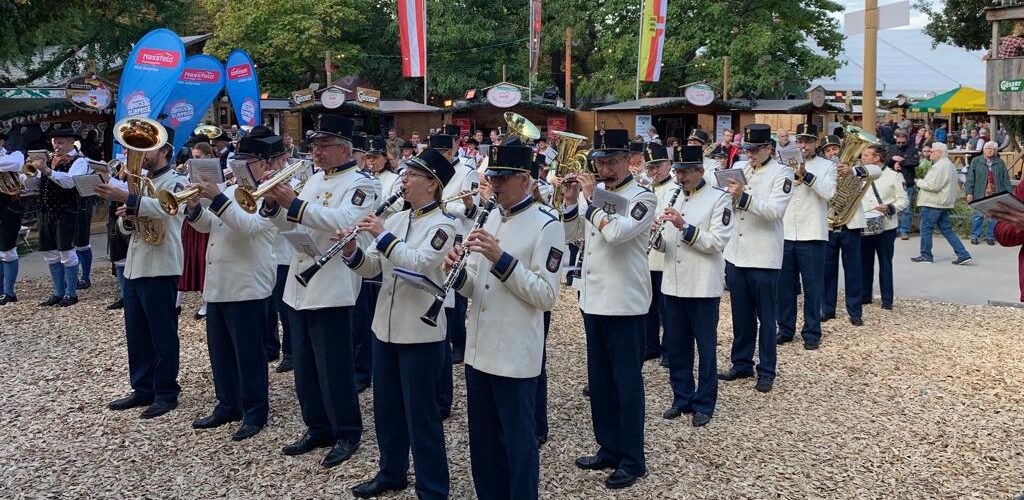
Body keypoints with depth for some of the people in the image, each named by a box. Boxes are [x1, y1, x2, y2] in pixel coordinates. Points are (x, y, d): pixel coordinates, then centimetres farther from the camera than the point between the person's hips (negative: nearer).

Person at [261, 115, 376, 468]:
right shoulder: (315, 180, 16)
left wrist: (294, 203, -28)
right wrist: (273, 203, -3)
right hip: (300, 286, 8)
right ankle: (318, 429, 26)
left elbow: (344, 220, -26)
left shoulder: (360, 183, -8)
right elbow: (287, 224, 18)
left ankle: (347, 434, 13)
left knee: (333, 368, -1)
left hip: (330, 289, -8)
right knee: (304, 366, 14)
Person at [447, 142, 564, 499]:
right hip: (479, 351, 7)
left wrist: (501, 259, -23)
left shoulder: (546, 224, -11)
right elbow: (474, 288, 14)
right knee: (483, 440, 16)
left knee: (517, 442, 5)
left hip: (516, 357, -7)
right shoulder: (491, 218, 11)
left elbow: (547, 296, -17)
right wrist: (458, 272, -8)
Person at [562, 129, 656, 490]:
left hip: (625, 304, -7)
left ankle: (632, 461, 9)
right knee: (599, 380, 14)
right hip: (593, 299, 7)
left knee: (627, 382, -1)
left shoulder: (642, 197, -9)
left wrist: (591, 197, -16)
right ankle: (608, 449, 27)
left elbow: (616, 232, -26)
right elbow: (571, 235, 16)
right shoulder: (592, 192, 10)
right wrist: (571, 199, 2)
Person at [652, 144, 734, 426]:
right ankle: (681, 399, 26)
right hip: (673, 285, 5)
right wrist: (657, 236, -10)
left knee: (705, 348, 5)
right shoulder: (668, 196, 11)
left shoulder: (719, 199, -6)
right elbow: (663, 245, 13)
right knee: (675, 347, 12)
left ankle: (704, 404, 17)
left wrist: (684, 226, -24)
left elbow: (718, 242, -16)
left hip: (703, 287, -5)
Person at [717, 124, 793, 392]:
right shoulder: (738, 168, 9)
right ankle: (741, 364, 26)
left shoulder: (781, 173, -7)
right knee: (741, 315, 15)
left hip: (764, 257, -5)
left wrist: (743, 196, -28)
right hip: (735, 254, 5)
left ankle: (766, 371, 14)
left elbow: (775, 210, -20)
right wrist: (726, 193, -11)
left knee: (766, 318, 4)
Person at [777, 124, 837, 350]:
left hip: (812, 235, -3)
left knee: (812, 287, 2)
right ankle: (786, 329, 20)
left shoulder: (826, 166, 3)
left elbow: (829, 192, -13)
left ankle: (812, 332, 10)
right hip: (785, 233, 3)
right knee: (785, 285, 9)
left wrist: (806, 175, -23)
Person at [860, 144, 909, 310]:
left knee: (885, 264, 2)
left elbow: (904, 200, -2)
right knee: (865, 262, 8)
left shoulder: (894, 175, -1)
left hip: (885, 227, -4)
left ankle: (887, 300, 6)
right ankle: (865, 295, 19)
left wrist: (889, 208, -20)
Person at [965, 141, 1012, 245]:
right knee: (978, 215, 1)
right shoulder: (976, 161, 3)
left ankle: (990, 237, 14)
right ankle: (975, 236, 13)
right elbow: (970, 178, 1)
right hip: (980, 194, -2)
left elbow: (1006, 179, 10)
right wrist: (969, 193, -5)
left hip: (995, 194, 2)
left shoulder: (1000, 163, 9)